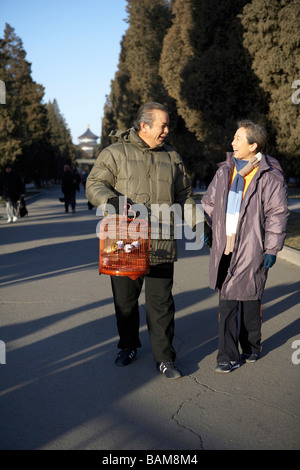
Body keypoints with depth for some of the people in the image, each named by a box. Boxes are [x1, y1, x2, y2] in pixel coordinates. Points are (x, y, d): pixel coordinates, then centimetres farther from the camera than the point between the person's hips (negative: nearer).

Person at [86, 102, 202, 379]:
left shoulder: (172, 157, 14)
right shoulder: (116, 153, 2)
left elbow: (184, 196, 18)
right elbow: (95, 185, -3)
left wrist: (198, 223, 4)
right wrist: (113, 202, -23)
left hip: (161, 244, 2)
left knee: (161, 302, 2)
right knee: (125, 299, 12)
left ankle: (164, 358, 14)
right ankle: (128, 346, 33)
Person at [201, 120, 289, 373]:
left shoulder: (270, 176, -8)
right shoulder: (225, 171, 9)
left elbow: (277, 214, -7)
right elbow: (209, 202, 19)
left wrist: (271, 249, -8)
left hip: (251, 250, -5)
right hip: (224, 249, 5)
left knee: (250, 300, 8)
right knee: (226, 301, 7)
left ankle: (251, 347, 27)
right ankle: (228, 356, 19)